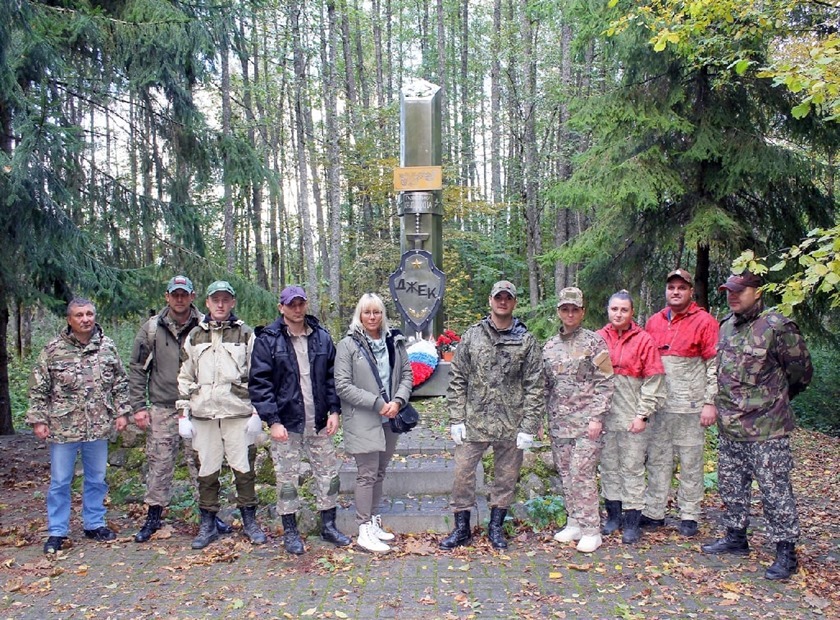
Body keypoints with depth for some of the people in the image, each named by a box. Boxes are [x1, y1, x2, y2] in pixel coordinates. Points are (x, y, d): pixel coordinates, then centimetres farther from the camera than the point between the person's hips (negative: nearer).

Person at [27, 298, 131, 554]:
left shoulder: (107, 346, 3)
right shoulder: (54, 349, -4)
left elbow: (120, 382, 9)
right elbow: (38, 388, -1)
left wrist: (122, 412, 5)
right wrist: (38, 419, -5)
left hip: (98, 426, 2)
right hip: (63, 427, -2)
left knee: (97, 478, 13)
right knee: (60, 481, 6)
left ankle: (94, 524, 27)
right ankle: (57, 532, 17)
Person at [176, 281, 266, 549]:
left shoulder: (245, 334, 4)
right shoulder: (195, 336, 12)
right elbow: (185, 377, 13)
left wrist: (257, 411, -4)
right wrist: (184, 413, 7)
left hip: (238, 413, -2)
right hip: (203, 414, 2)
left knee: (243, 468, 1)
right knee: (206, 471, 8)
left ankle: (249, 521, 16)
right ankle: (208, 524, 20)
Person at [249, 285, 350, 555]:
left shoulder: (321, 337, 6)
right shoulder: (268, 340, -6)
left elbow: (332, 377, 11)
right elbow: (259, 383, -8)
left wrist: (334, 410, 1)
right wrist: (272, 421, -14)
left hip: (318, 422, 4)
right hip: (286, 423, -3)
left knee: (329, 473, 9)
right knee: (287, 478, 5)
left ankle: (328, 525, 25)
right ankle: (290, 531, 21)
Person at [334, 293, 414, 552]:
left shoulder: (394, 342, 6)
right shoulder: (348, 345, -8)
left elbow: (407, 374, 10)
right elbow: (342, 385, -11)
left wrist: (398, 401, -9)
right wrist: (377, 403, -16)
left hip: (389, 419, 5)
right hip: (362, 421, -5)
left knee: (379, 472, 14)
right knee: (367, 474, -4)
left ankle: (374, 521, 26)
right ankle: (365, 530, 3)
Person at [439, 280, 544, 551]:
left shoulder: (526, 341, 1)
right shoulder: (471, 336, 3)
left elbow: (535, 387, -1)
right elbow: (457, 380, 4)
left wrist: (528, 427, -7)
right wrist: (456, 419, -3)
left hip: (511, 424, 0)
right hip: (474, 422, 0)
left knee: (506, 476, 10)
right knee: (463, 472, 2)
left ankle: (496, 526, 28)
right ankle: (461, 528, 18)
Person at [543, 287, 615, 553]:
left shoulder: (594, 342, -3)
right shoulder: (550, 346, 12)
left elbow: (605, 383, -6)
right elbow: (545, 386, 16)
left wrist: (597, 417, -13)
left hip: (586, 421, -5)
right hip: (559, 422, 5)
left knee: (582, 474, -8)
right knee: (566, 475, 9)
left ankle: (591, 530, 2)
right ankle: (575, 524, 21)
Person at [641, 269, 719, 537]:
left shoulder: (704, 322, -3)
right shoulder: (654, 322, 12)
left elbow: (714, 366, -6)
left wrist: (710, 402, -11)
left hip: (691, 406, -5)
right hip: (659, 404, 5)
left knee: (691, 462, 4)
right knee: (657, 459, 10)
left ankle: (689, 516, 15)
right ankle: (653, 512, 18)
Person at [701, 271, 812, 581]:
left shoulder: (776, 326, -13)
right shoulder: (726, 326, 9)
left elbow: (801, 371, -4)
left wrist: (773, 400, 9)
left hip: (767, 430, -7)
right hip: (729, 428, 8)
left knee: (775, 491, 0)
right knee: (731, 485, 17)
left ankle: (786, 553, 11)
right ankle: (736, 537, 34)